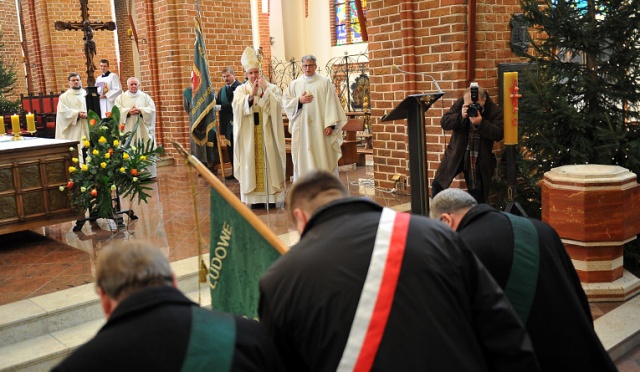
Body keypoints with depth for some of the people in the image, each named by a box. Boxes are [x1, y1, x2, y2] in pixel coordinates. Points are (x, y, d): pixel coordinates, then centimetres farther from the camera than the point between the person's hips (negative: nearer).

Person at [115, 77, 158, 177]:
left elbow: (152, 109, 0)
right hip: (127, 129, 0)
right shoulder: (121, 97, 11)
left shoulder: (145, 97, 11)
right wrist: (128, 111, -15)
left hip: (142, 129, 0)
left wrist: (140, 110, -14)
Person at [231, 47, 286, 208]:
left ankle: (271, 196, 6)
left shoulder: (271, 87, 6)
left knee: (269, 160, 0)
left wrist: (265, 89, -15)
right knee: (252, 162, 0)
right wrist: (251, 94, -18)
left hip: (267, 132, 0)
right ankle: (256, 198, 4)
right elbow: (238, 107, -9)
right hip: (249, 134, 0)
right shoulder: (241, 89, 7)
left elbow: (277, 104, -9)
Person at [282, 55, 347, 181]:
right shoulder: (295, 84, 10)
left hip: (320, 127, -2)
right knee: (304, 158, 3)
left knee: (323, 156, 0)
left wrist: (330, 124, -12)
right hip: (301, 127, 2)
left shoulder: (325, 82, 2)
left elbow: (331, 104, -3)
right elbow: (286, 102, 8)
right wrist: (299, 100, -9)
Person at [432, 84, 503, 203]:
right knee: (438, 184, 0)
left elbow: (499, 134, -18)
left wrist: (480, 122, -31)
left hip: (480, 160, -1)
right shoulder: (459, 104, -5)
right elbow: (444, 123, -9)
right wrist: (461, 116, -27)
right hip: (456, 155, 1)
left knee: (478, 198, 4)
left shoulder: (495, 111, -9)